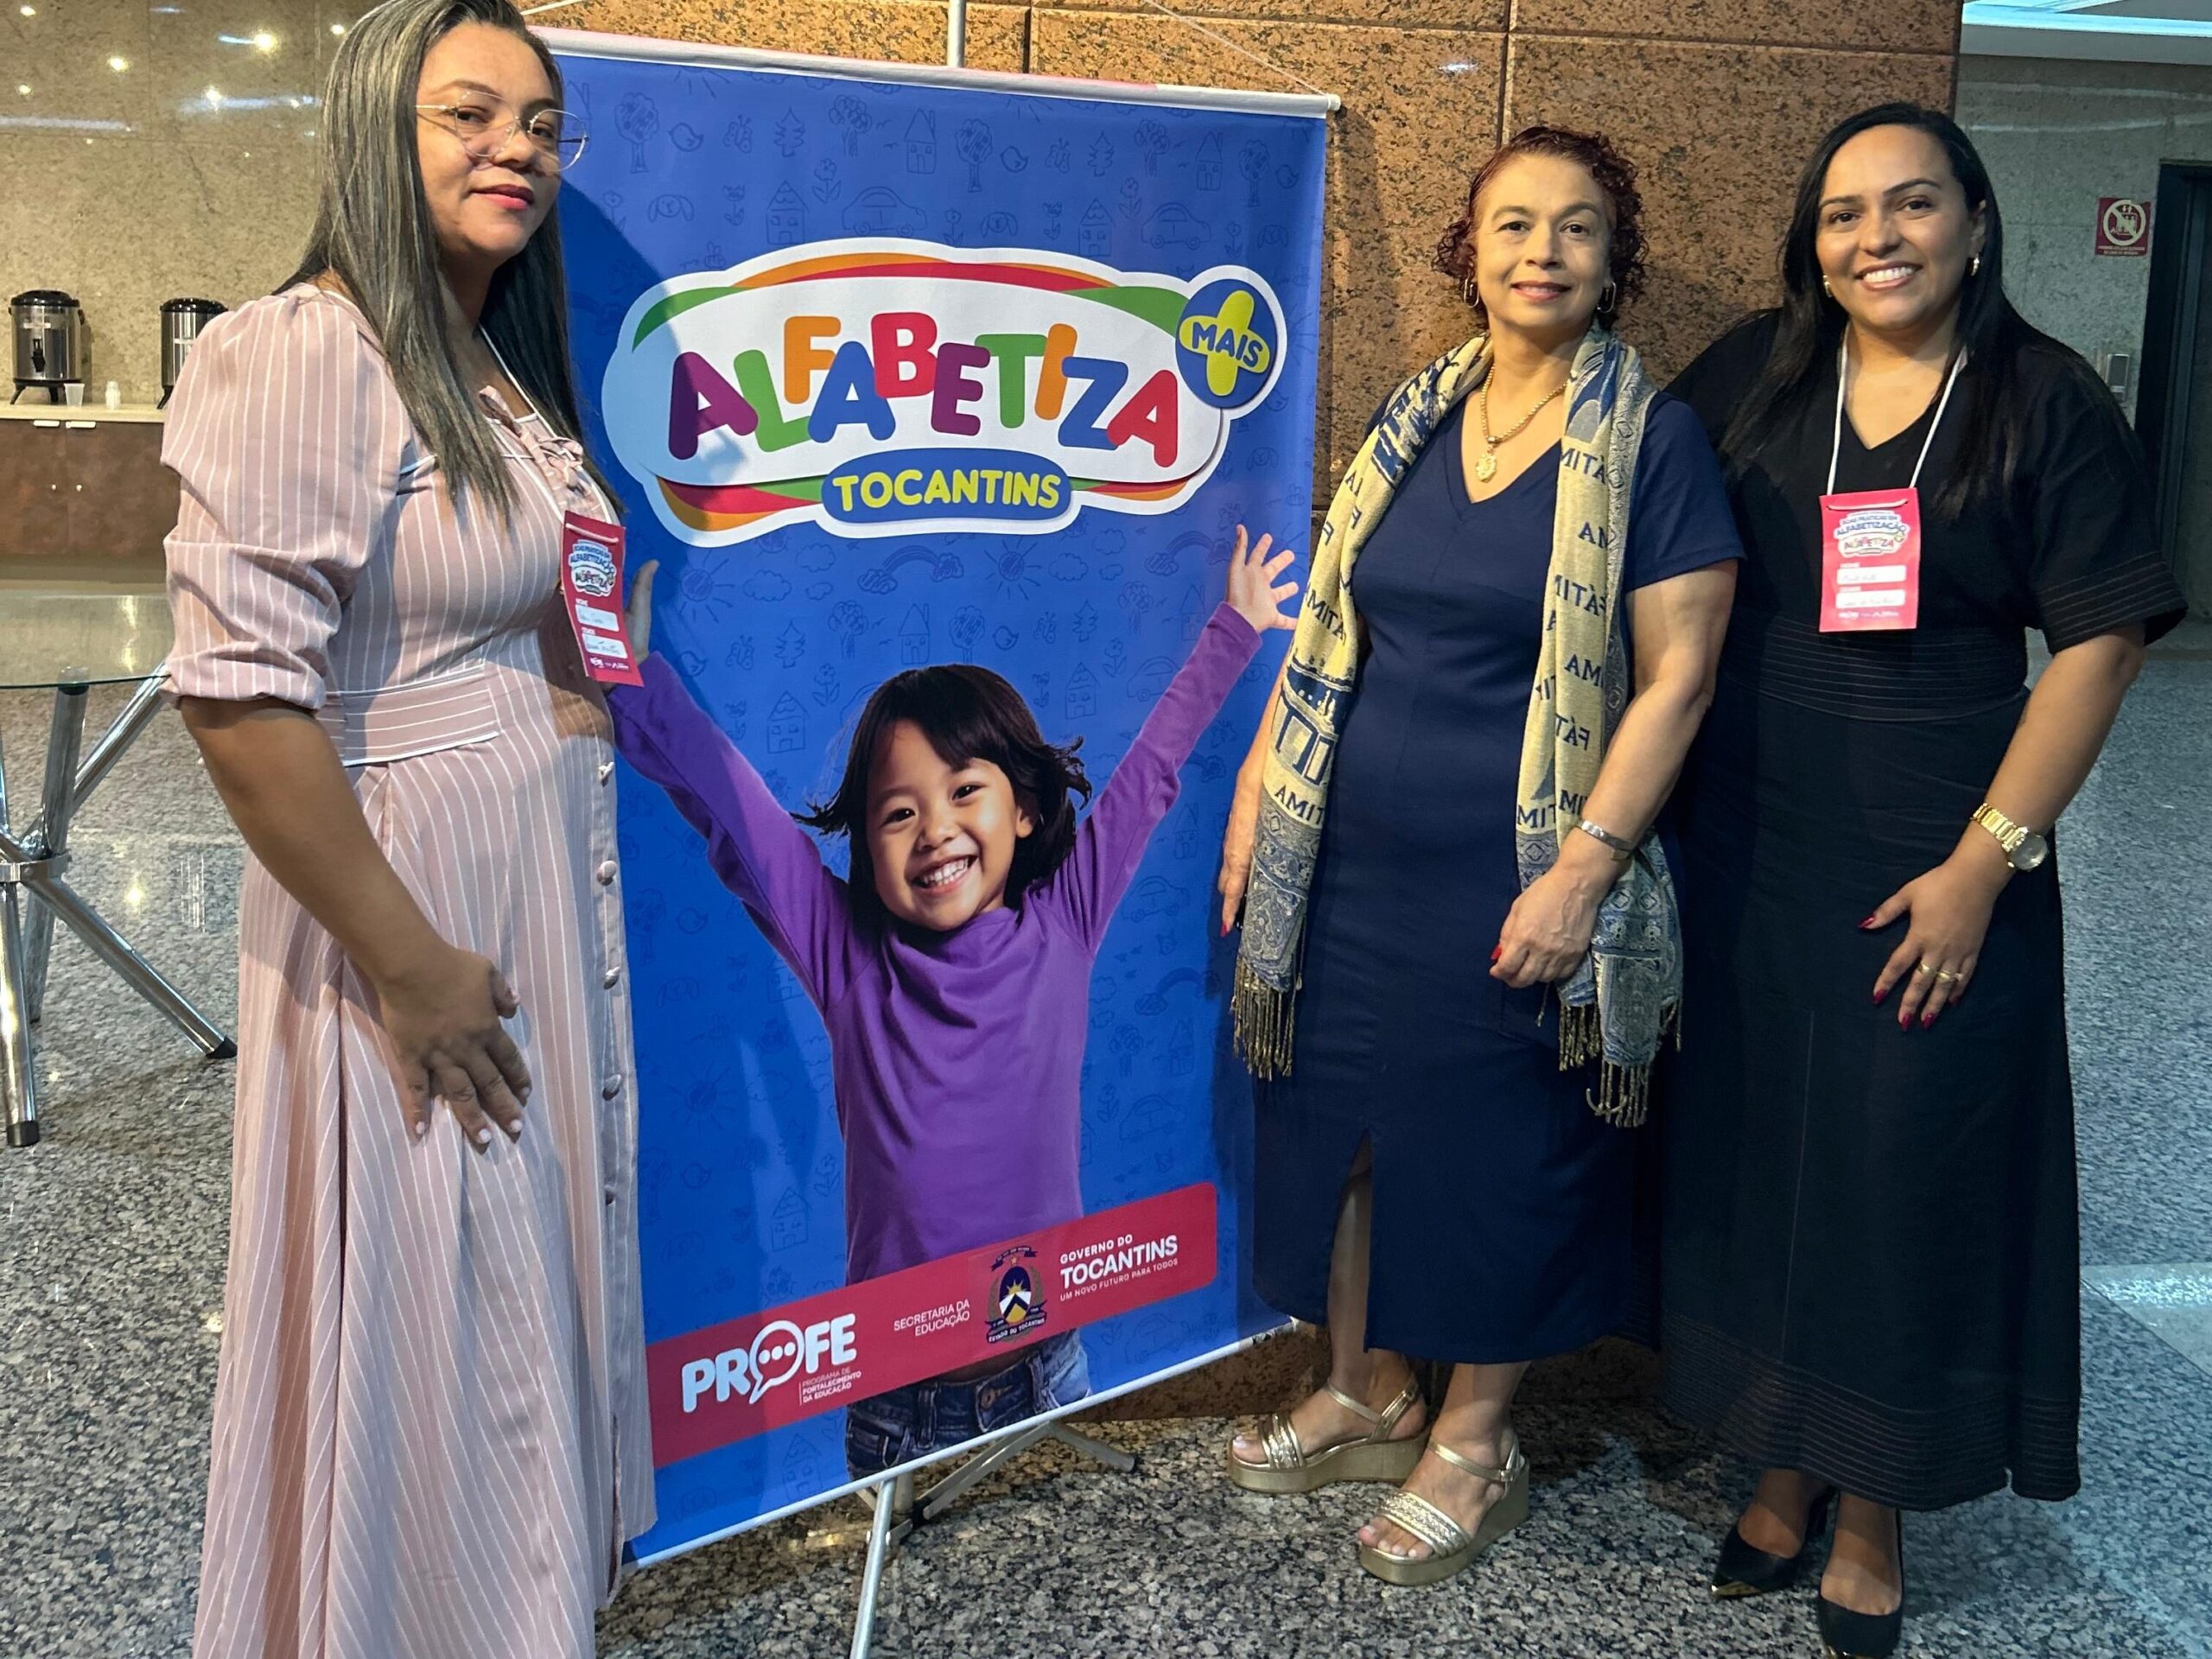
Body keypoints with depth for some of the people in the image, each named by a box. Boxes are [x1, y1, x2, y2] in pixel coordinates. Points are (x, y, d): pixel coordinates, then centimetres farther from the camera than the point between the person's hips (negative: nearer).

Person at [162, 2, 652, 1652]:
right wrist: (409, 962, -20)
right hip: (415, 894, -8)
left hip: (554, 876, 9)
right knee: (423, 1309, 7)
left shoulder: (507, 370, 10)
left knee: (538, 1259, 21)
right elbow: (240, 694, -23)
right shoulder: (306, 354, -17)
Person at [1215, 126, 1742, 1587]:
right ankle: (1370, 1398, 36)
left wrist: (1583, 867, -19)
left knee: (1496, 1152, 7)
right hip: (1351, 863, 5)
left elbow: (1675, 674, -12)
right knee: (1341, 1123, 14)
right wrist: (1258, 793, 9)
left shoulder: (1653, 441, -8)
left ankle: (1474, 1444, 28)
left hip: (1513, 886, -5)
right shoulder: (1415, 419, 8)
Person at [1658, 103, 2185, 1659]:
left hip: (1931, 872, -2)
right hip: (1743, 857, 3)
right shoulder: (1751, 377, 4)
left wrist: (1986, 860, -12)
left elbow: (2098, 642, -6)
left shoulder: (2047, 403, -3)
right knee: (1751, 1155, 10)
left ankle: (1873, 1514, 24)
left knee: (1907, 1173, 5)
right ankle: (1785, 1470, 30)